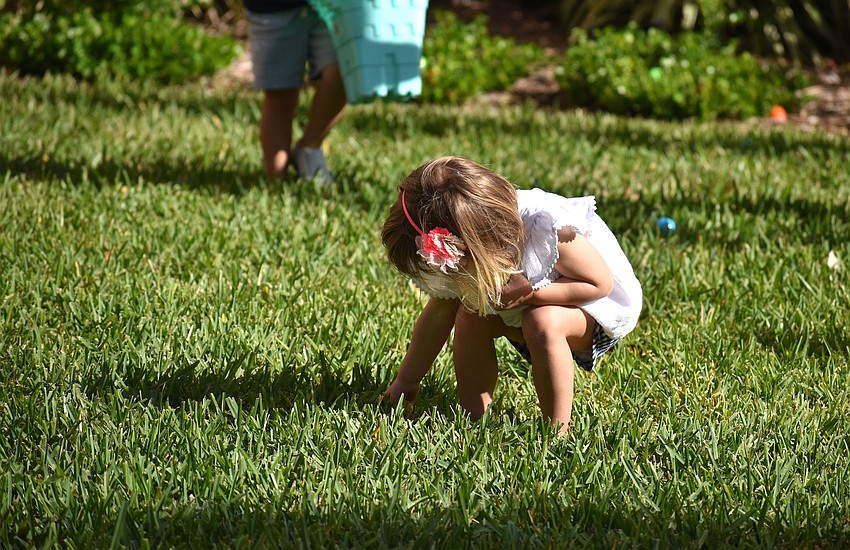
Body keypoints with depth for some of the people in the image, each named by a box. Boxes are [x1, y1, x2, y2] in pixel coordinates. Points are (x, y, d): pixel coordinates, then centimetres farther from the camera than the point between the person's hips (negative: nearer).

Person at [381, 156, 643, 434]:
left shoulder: (551, 228, -38)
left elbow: (601, 283, -27)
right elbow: (438, 312, -4)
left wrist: (530, 292, -38)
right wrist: (405, 382, 1)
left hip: (602, 309, -7)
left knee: (543, 322, -35)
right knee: (470, 313, -16)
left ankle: (557, 432, -25)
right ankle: (474, 418, -6)